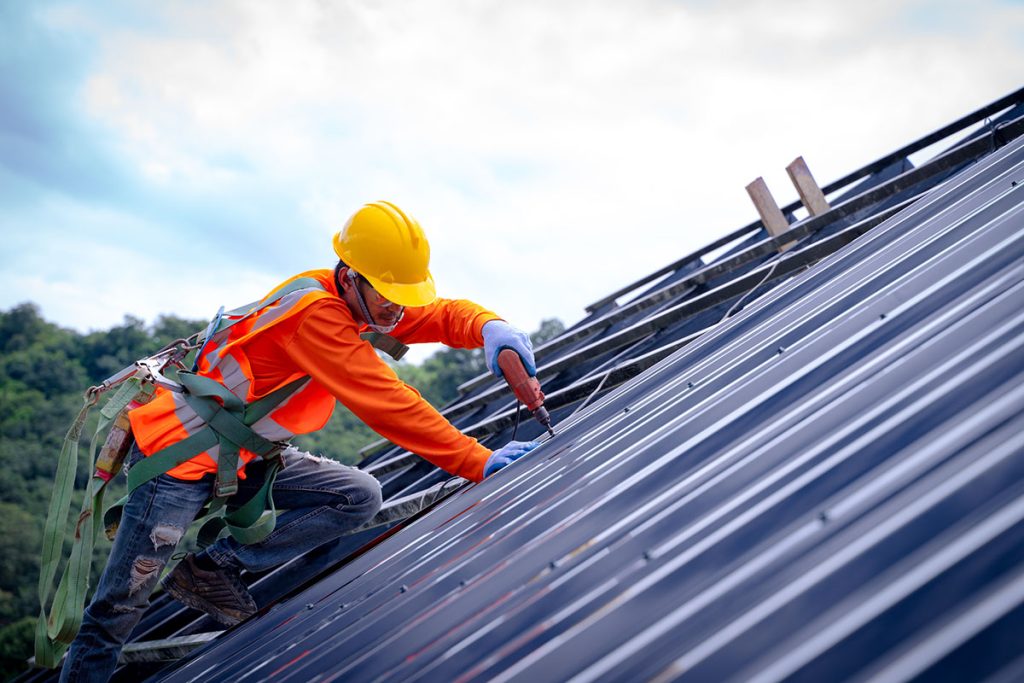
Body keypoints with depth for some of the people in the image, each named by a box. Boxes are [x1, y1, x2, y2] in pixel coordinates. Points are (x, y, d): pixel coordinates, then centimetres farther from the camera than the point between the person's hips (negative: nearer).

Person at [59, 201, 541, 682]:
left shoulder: (361, 302, -1)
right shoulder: (316, 313, -28)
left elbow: (444, 314, -3)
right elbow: (386, 404, -34)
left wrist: (490, 328, -27)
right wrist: (481, 463, -35)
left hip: (246, 458, 9)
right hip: (182, 450, -8)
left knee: (360, 497, -4)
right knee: (119, 607, -2)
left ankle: (215, 567, 0)